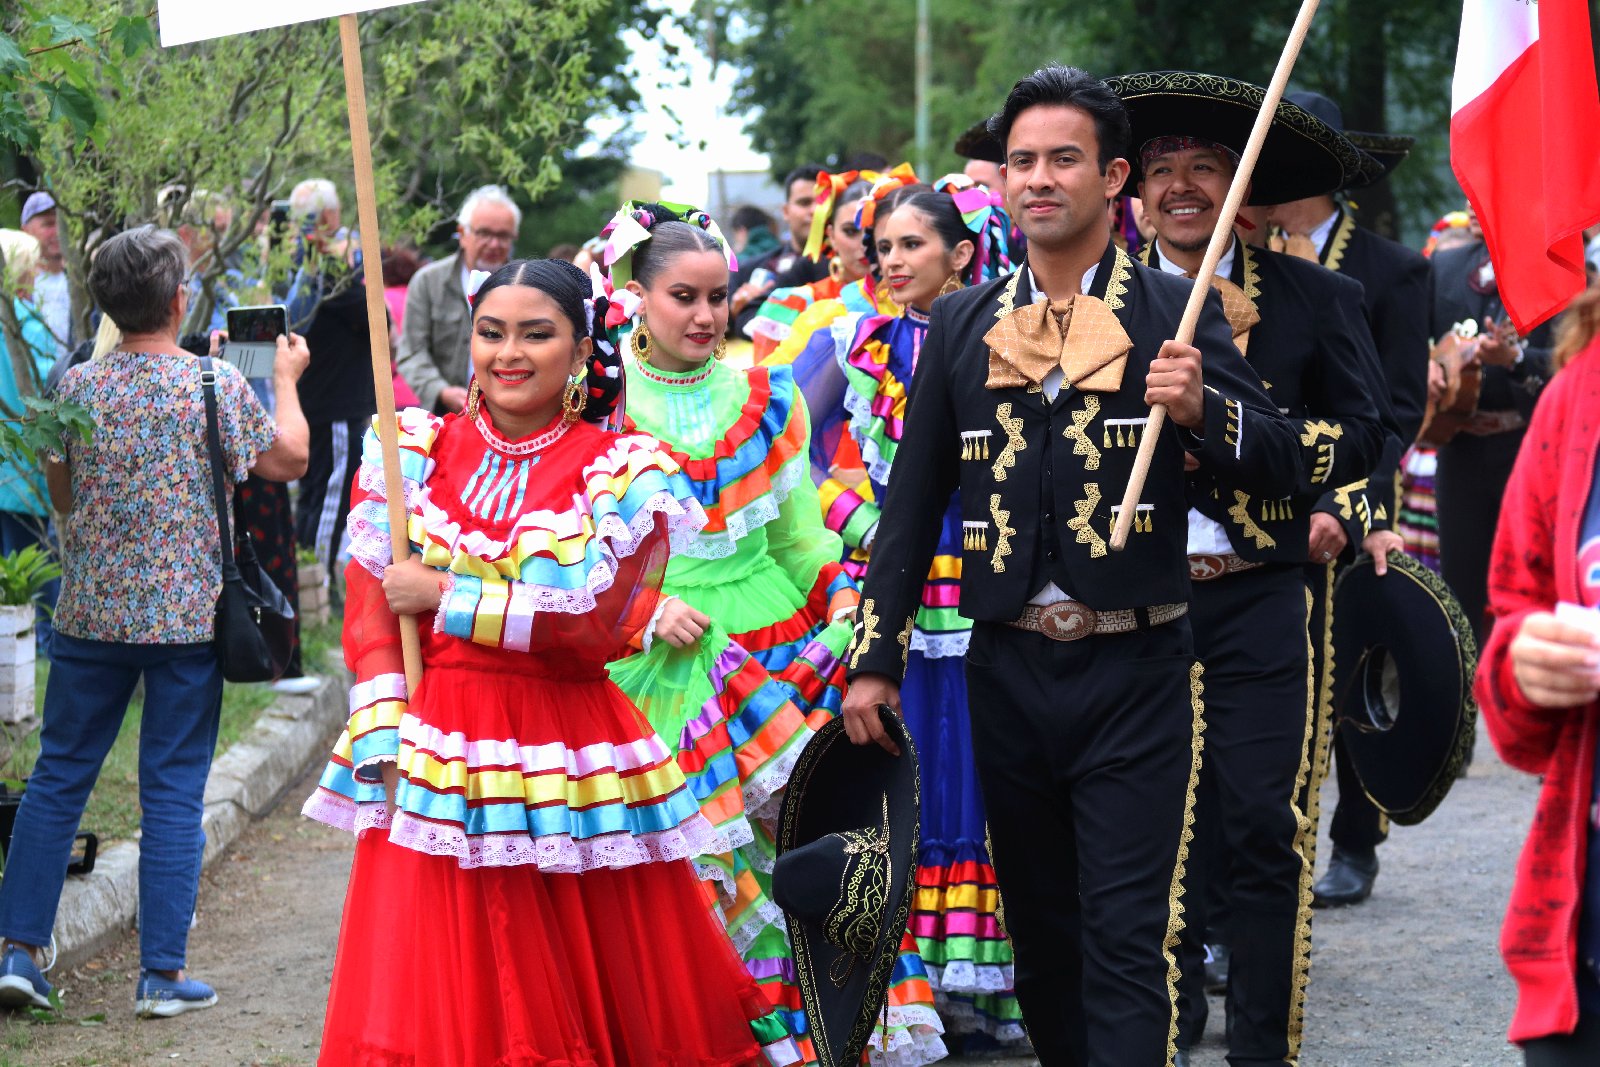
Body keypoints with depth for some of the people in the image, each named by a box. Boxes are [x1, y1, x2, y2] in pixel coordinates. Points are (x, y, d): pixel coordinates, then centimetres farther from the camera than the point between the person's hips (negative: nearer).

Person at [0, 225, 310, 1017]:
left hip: (91, 613, 3)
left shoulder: (77, 386, -1)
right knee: (173, 791, 3)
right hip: (187, 616, -2)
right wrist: (287, 378, 17)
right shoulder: (214, 383, -10)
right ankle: (162, 974, 5)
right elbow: (288, 460, 3)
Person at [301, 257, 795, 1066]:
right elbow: (370, 608, 3)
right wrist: (385, 744, -9)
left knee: (601, 998, 2)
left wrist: (446, 595, -8)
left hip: (567, 762, -1)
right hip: (433, 750, 2)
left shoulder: (622, 474, 1)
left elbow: (591, 625, -10)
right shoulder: (415, 453, 9)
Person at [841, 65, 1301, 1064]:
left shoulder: (1176, 313, -1)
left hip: (1134, 673, -4)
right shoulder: (963, 324, 8)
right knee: (1038, 930, 13)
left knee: (1126, 941, -8)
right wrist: (875, 657, 9)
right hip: (1009, 671, 4)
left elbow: (1282, 466, -3)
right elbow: (914, 498, 13)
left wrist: (1201, 408, -23)